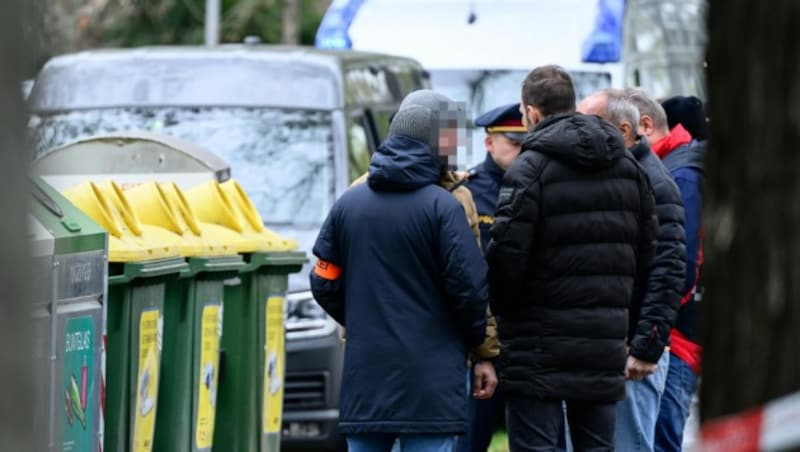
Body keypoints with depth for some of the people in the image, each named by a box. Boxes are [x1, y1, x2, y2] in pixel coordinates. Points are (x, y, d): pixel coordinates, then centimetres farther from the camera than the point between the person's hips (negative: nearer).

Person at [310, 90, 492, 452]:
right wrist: (475, 340, 8)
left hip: (364, 374, 5)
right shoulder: (442, 206, -10)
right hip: (429, 378, -5)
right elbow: (469, 286, -11)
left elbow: (325, 283, 9)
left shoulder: (348, 203, 6)